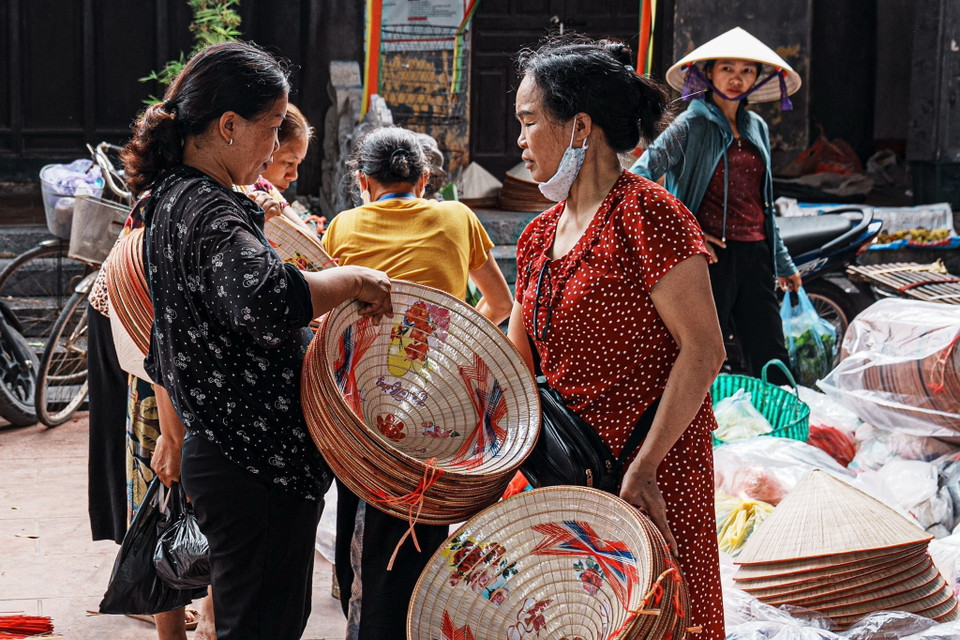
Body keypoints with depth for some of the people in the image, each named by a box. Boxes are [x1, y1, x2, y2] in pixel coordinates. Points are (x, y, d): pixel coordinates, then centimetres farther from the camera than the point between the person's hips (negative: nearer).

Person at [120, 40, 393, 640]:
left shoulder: (171, 199, 13)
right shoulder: (209, 212, -19)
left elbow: (165, 347, 23)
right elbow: (264, 299, -41)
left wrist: (176, 428, 32)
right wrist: (353, 280, -24)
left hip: (218, 450, 10)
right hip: (259, 464, -10)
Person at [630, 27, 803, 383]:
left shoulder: (756, 128, 16)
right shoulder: (692, 126, -3)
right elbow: (639, 179, -13)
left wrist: (783, 263, 26)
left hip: (755, 254, 6)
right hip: (713, 254, -6)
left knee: (772, 362, 5)